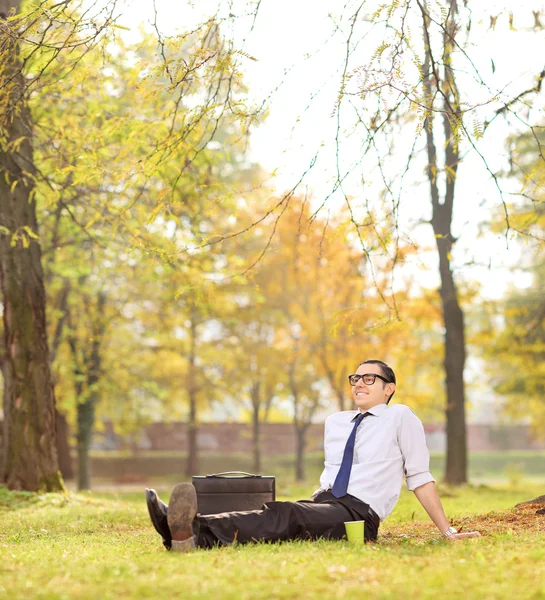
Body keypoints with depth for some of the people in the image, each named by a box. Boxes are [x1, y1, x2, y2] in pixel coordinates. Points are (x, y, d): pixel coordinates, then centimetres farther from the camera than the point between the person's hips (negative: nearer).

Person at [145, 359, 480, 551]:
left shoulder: (400, 417, 5)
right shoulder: (336, 422, 22)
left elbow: (420, 478, 4)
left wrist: (448, 532, 2)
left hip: (358, 514, -6)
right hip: (321, 506, 6)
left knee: (286, 516, -33)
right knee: (274, 515, -27)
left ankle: (196, 531, -56)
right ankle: (191, 536, -53)